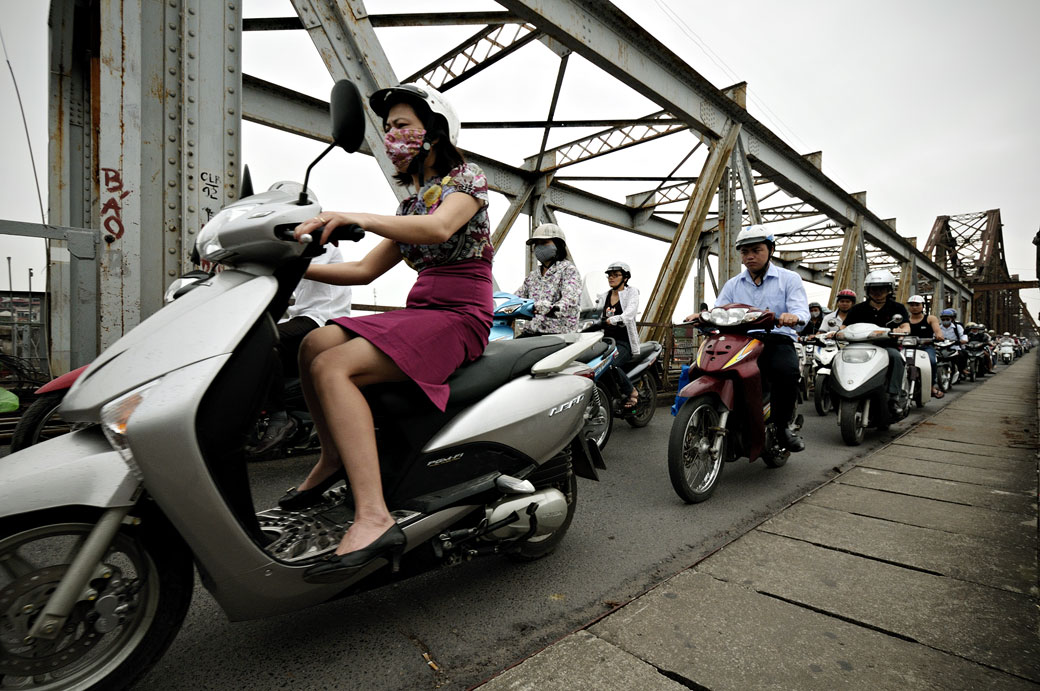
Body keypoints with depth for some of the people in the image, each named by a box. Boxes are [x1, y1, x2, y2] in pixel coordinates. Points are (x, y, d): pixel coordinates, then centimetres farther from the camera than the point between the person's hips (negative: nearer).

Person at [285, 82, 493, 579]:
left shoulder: (467, 178, 2)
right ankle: (334, 456, 4)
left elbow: (439, 228, -23)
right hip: (417, 314, 7)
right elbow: (366, 270, 18)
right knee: (314, 343, -13)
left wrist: (354, 216, -31)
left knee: (332, 367, -26)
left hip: (460, 317, -7)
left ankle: (373, 519, -32)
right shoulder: (412, 202, 25)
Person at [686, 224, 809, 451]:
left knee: (787, 371, -36)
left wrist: (793, 316, -32)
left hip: (777, 341, -2)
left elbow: (801, 311, -6)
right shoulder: (732, 284, 21)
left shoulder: (789, 279, 10)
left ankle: (783, 424, -10)